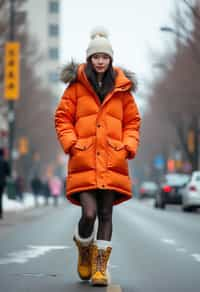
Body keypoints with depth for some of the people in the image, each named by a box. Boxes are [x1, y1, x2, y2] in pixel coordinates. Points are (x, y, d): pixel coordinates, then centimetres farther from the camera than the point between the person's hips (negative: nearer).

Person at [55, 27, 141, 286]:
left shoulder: (122, 88, 10)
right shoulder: (77, 85, 4)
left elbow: (132, 121, 15)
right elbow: (62, 117, 6)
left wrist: (128, 146, 0)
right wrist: (70, 143, -7)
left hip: (112, 160, 2)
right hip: (84, 159, -2)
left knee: (106, 215, 1)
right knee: (89, 213, -11)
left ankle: (100, 268, 10)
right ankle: (84, 249, 20)